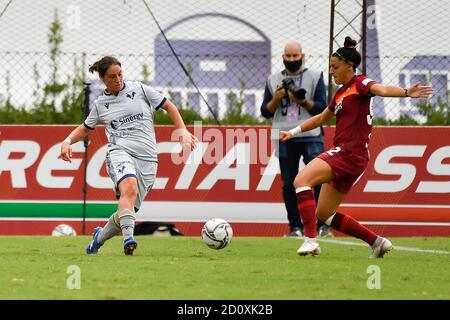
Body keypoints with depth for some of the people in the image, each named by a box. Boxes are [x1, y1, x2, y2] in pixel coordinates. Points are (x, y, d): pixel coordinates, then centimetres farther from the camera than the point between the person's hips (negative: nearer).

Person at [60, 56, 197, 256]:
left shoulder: (139, 89, 11)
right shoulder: (100, 104, 15)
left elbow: (168, 106, 17)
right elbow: (85, 129, 28)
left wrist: (182, 131, 6)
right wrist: (67, 141, 9)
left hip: (147, 157, 1)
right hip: (120, 151, -1)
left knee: (128, 210, -2)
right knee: (129, 187, -36)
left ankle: (99, 238, 27)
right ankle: (128, 238, -49)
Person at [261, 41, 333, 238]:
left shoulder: (315, 77, 6)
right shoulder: (274, 81, 13)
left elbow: (322, 107, -1)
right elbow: (265, 112, 11)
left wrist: (303, 102, -16)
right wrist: (276, 99, -7)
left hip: (310, 136, -2)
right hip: (285, 139, 2)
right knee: (288, 185, 2)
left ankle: (322, 225, -7)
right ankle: (295, 227, 9)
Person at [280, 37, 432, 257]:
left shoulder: (360, 84, -6)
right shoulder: (341, 93, 20)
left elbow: (381, 89, -28)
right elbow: (321, 119, 36)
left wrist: (406, 93, -47)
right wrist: (293, 132, 37)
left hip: (351, 154, -10)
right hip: (341, 153, 10)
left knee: (301, 180, -23)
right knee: (324, 214, 12)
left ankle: (310, 240, -27)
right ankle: (377, 242, 16)